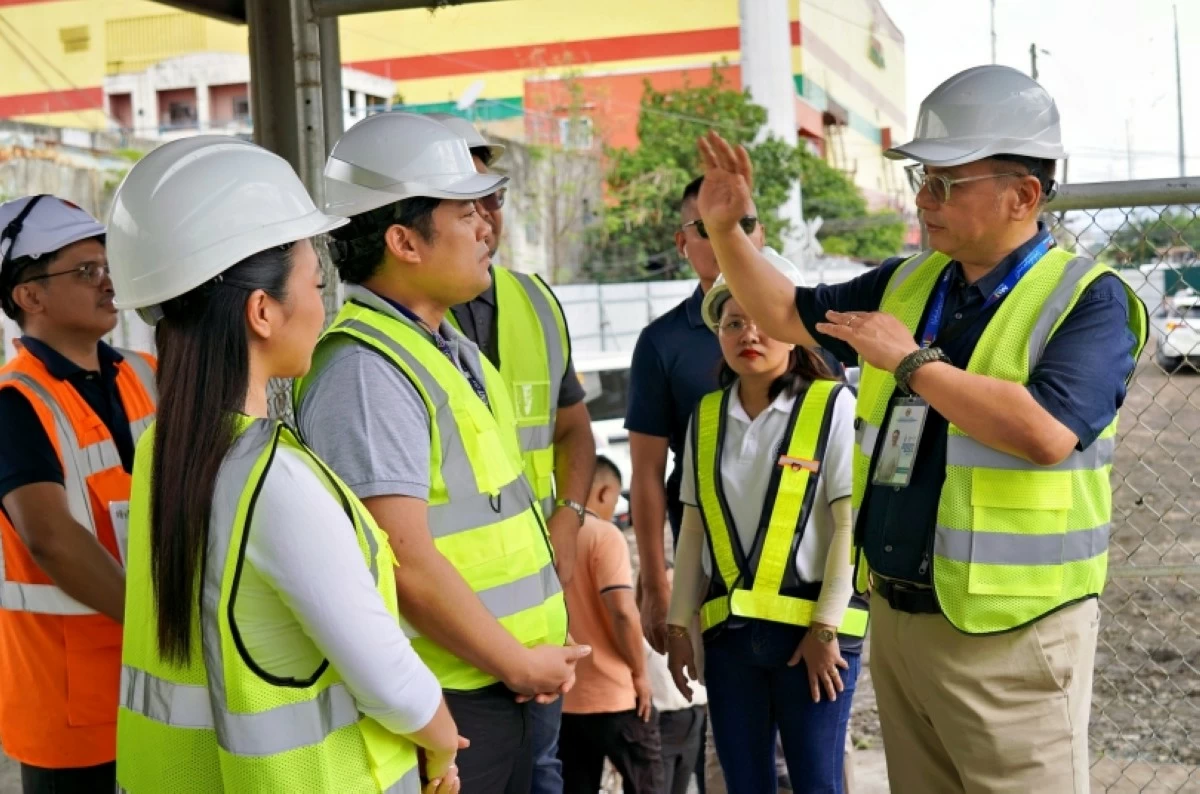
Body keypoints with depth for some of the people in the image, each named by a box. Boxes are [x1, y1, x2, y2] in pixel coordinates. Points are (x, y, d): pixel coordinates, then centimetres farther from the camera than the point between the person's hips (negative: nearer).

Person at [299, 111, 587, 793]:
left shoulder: (453, 351, 11)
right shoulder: (365, 372, -20)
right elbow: (408, 565, -24)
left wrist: (549, 654, 6)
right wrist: (520, 664, -12)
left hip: (503, 688, 9)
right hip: (443, 704, -9)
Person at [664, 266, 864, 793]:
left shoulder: (832, 406, -7)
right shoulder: (706, 415, 8)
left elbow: (851, 524, -9)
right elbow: (694, 528, 12)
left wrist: (826, 627, -12)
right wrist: (679, 624, 9)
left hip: (812, 627, -4)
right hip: (728, 629, 5)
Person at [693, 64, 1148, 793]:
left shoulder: (1087, 299, -12)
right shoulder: (908, 284, 8)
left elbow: (1046, 431, -28)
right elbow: (788, 315, 21)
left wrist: (912, 361, -20)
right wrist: (727, 231, 5)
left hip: (1007, 631, -7)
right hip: (896, 613, 7)